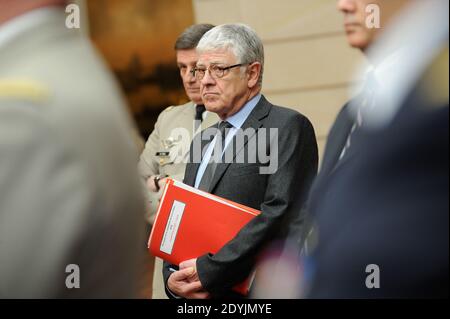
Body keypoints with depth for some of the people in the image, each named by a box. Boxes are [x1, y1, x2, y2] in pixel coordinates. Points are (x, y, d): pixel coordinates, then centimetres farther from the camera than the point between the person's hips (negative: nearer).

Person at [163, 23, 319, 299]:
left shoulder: (288, 127, -8)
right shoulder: (202, 141, 17)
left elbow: (282, 213, -19)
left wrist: (208, 270, -20)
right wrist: (172, 276, -3)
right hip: (194, 296, 7)